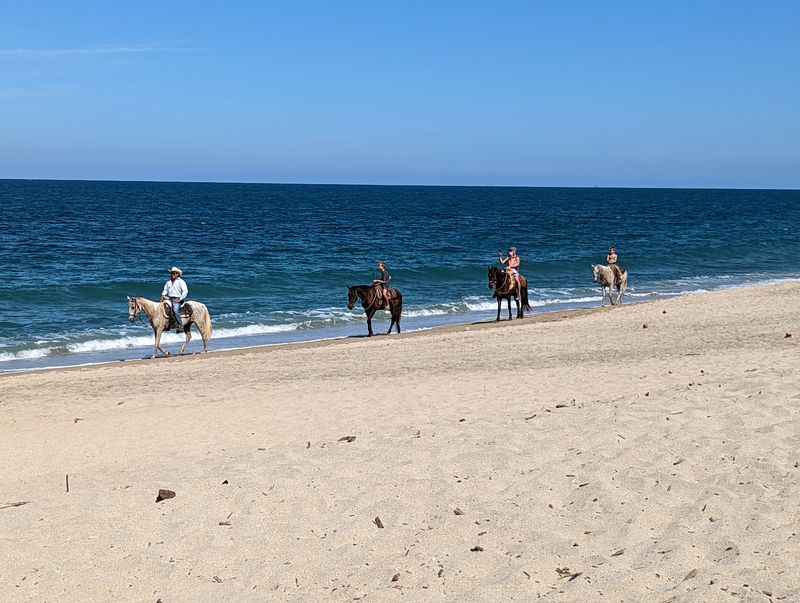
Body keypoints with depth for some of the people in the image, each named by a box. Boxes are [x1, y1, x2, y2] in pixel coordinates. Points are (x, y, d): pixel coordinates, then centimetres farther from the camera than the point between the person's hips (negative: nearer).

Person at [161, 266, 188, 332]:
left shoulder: (181, 282, 0)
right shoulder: (168, 282, 18)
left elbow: (185, 291, -7)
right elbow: (165, 290, 21)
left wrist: (180, 299, -15)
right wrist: (163, 296, 0)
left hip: (177, 299, -6)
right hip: (169, 298, 6)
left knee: (175, 309, -29)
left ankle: (180, 325, -27)